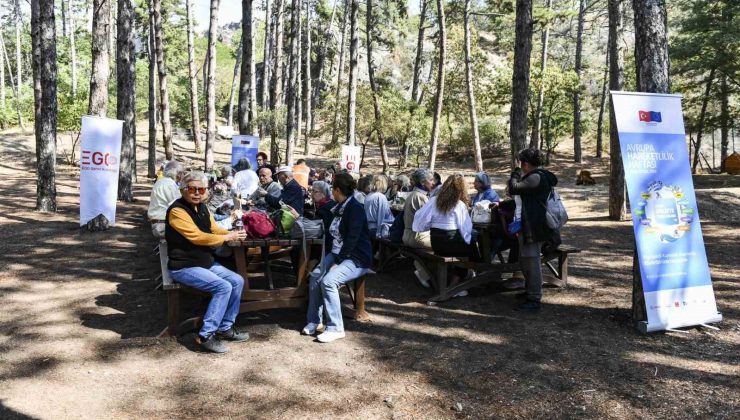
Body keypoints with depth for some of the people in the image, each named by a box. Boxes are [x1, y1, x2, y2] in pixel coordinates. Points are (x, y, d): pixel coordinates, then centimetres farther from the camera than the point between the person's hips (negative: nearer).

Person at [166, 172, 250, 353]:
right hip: (184, 267, -9)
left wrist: (234, 234, -11)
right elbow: (197, 237, -25)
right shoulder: (177, 210, -18)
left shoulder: (202, 208, 10)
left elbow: (215, 230, 10)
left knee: (237, 281, 2)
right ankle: (205, 336, -14)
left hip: (206, 262, 9)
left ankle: (225, 328, 12)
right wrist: (227, 237, -19)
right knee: (223, 287, -23)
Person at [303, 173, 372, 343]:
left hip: (357, 259, -8)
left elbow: (352, 239, -23)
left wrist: (337, 263, -22)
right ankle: (314, 321, 0)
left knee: (328, 281, -27)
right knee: (315, 276, -10)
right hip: (338, 253, 9)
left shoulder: (355, 209, -17)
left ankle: (335, 328, -16)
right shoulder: (340, 208, 10)